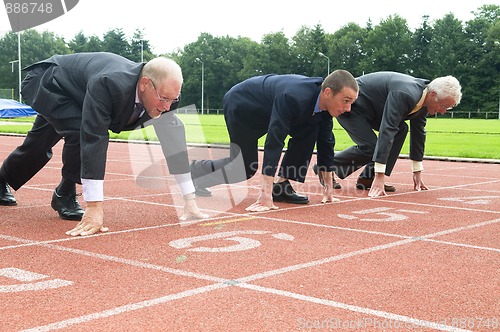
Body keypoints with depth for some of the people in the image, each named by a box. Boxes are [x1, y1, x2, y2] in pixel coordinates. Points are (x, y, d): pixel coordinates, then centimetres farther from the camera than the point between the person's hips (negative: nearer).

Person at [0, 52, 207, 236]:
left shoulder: (164, 95, -26)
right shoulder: (108, 85, -48)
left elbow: (174, 142, -20)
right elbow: (94, 139, -52)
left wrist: (190, 201, -22)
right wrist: (94, 208, -53)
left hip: (72, 95, 7)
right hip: (45, 83, -7)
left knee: (39, 147, 21)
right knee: (82, 134, -30)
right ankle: (65, 196, -6)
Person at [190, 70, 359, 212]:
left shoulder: (324, 103, -16)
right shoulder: (293, 98, -41)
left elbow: (325, 142, -5)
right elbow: (274, 141, -45)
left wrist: (328, 188, -3)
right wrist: (266, 194, -48)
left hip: (267, 109, 7)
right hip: (241, 105, -7)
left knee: (310, 129, -11)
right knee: (244, 169, -3)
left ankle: (282, 186, -4)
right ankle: (193, 172, 19)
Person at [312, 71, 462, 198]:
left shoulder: (423, 99, -4)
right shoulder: (405, 95, -33)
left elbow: (418, 133, 7)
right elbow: (386, 131, -38)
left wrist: (417, 172, 9)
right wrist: (380, 176, -39)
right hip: (349, 105, -9)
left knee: (401, 129, -4)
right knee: (370, 147, -19)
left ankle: (368, 178, -3)